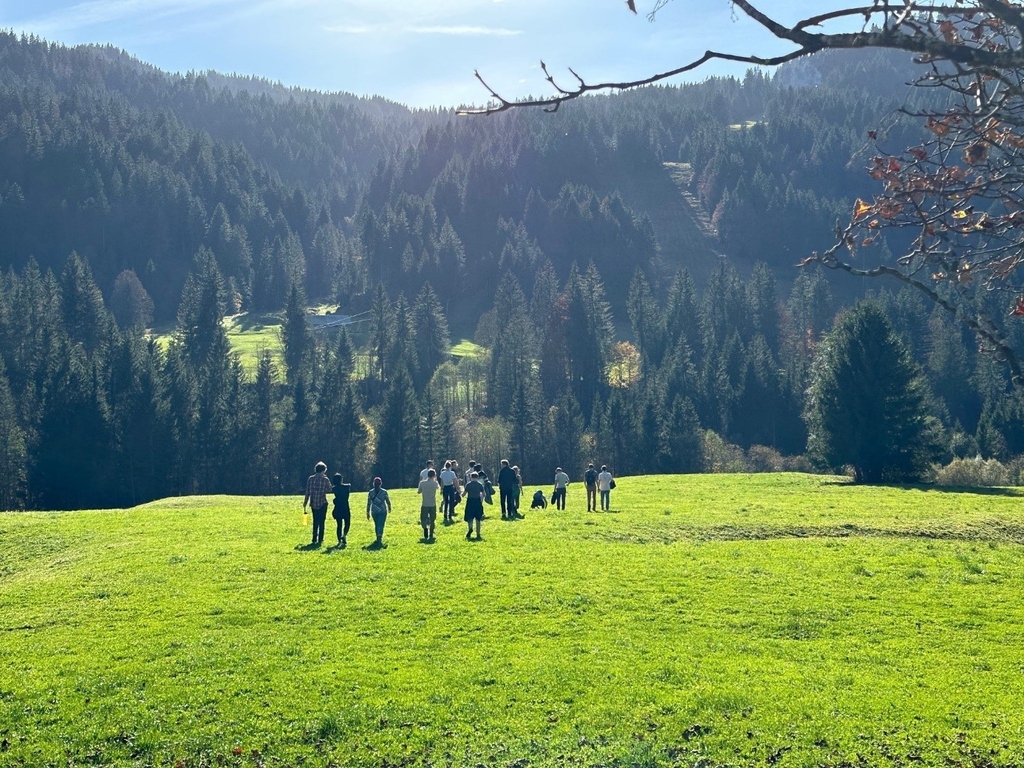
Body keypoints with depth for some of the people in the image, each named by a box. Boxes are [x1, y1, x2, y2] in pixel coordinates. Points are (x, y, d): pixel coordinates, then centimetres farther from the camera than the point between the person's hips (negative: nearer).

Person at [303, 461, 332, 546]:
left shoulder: (311, 478, 0)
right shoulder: (325, 479, -8)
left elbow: (307, 492, 1)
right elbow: (329, 489, 6)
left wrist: (305, 502, 10)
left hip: (313, 503, 3)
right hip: (322, 503, -3)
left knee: (315, 522, 14)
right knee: (321, 522, 4)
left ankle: (314, 539, 13)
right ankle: (320, 540, 1)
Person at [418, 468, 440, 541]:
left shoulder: (422, 483, -8)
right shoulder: (435, 483, -7)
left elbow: (419, 491, 7)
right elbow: (438, 487, 17)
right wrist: (435, 480, 29)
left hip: (424, 505, 0)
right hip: (433, 505, 1)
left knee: (423, 520, 6)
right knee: (432, 521, 14)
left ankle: (425, 534, -17)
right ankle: (431, 535, 14)